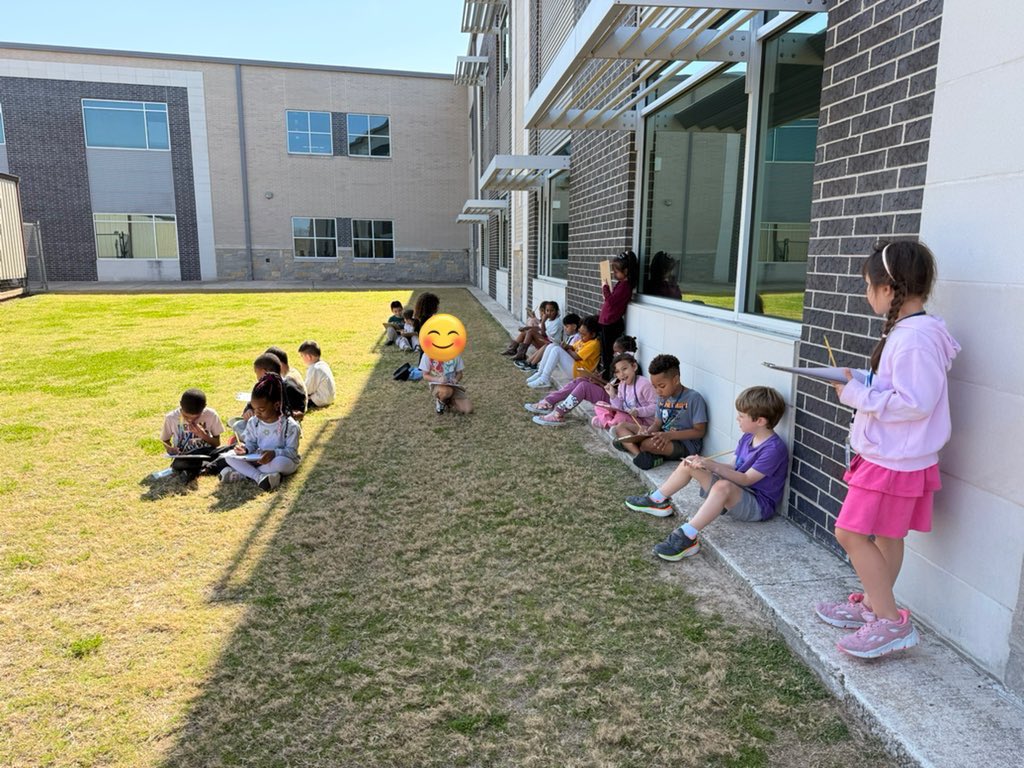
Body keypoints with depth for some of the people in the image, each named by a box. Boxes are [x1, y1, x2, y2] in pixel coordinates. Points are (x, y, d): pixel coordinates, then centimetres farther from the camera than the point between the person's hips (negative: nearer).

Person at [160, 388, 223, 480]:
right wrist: (170, 449, -14)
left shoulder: (211, 415, -9)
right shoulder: (171, 418, -7)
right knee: (178, 464, -39)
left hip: (207, 454, 2)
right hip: (184, 457, -1)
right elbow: (165, 440, 9)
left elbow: (217, 443, -1)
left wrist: (203, 435, -19)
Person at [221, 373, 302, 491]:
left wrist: (274, 453, -35)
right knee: (229, 456, -12)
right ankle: (260, 476, -32)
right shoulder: (253, 422, -4)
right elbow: (251, 443, 3)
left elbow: (292, 451, -17)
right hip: (260, 459, 5)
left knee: (282, 462, -41)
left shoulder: (290, 426, -19)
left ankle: (241, 473, -26)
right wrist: (245, 449, -21)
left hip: (283, 459, -5)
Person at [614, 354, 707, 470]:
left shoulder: (693, 398, -15)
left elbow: (700, 431, -16)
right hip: (663, 438, 8)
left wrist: (670, 435, -26)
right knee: (621, 427, -1)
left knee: (648, 444, -38)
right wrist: (648, 431, -14)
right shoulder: (663, 397, 8)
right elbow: (657, 424, 10)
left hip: (686, 446, -8)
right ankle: (640, 455, -23)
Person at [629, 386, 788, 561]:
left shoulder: (774, 448, -22)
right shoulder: (747, 437, 6)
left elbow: (746, 479, -25)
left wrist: (712, 465, -30)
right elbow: (733, 468, 7)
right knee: (689, 464, 4)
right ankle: (657, 501, 15)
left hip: (759, 506, -9)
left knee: (723, 486, -42)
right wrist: (705, 463, -9)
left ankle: (687, 537, -46)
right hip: (734, 494, 9)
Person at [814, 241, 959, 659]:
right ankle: (871, 605, 34)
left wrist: (855, 394, -20)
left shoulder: (914, 338, -23)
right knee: (885, 536, 19)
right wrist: (859, 379, 5)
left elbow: (914, 402, -27)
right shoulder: (908, 331, 9)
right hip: (890, 455, 10)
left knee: (852, 533, -3)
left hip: (893, 461, -10)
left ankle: (892, 623, 7)